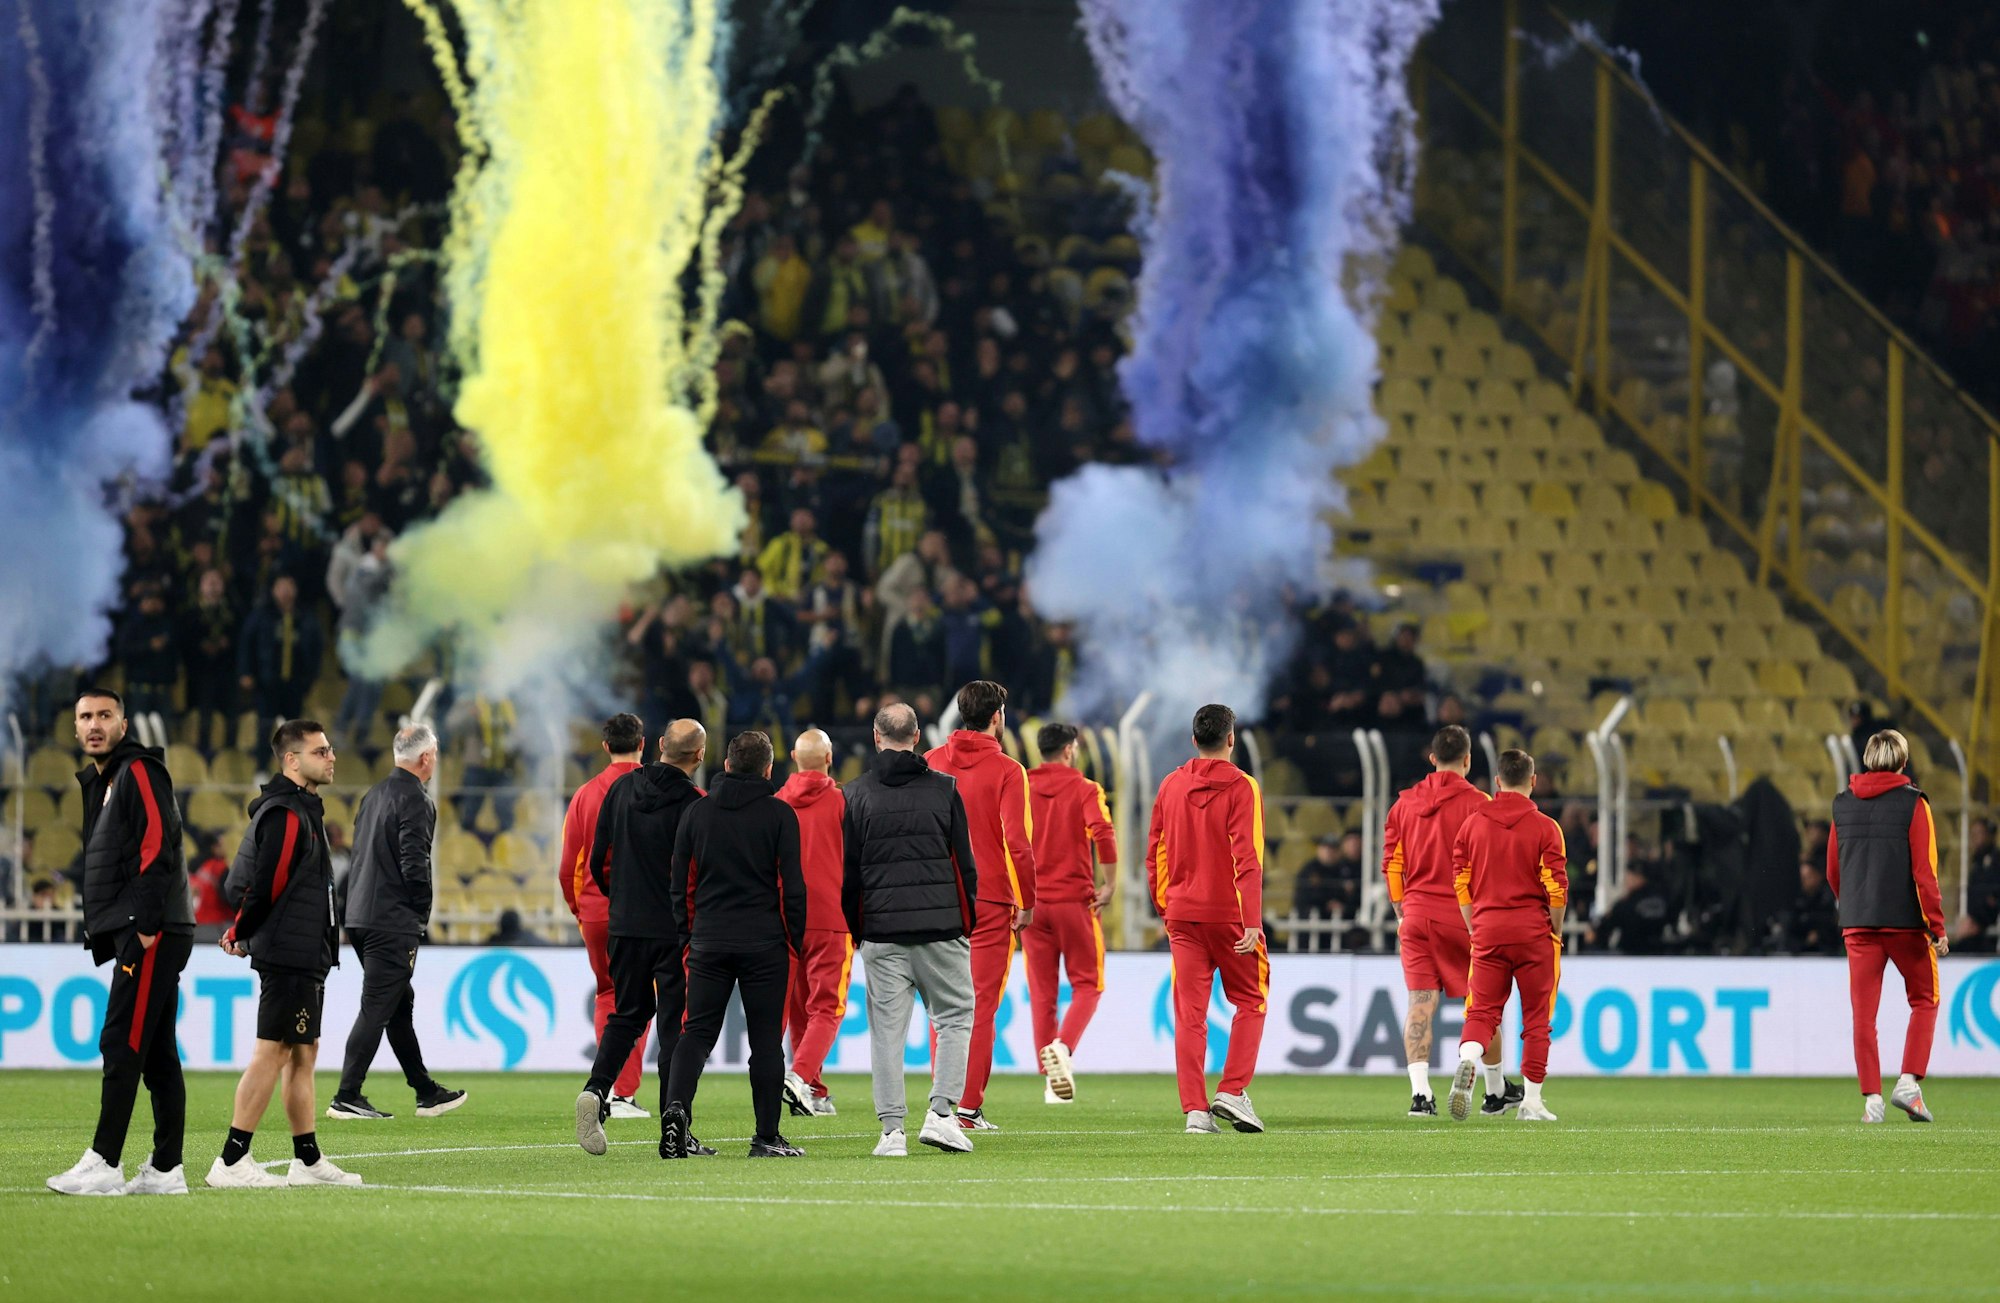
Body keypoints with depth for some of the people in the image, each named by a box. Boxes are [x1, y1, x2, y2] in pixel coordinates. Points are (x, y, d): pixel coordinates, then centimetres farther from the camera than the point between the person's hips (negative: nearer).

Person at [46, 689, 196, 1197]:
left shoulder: (139, 772, -7)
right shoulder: (98, 782, 22)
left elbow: (158, 845, -17)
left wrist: (146, 922, -22)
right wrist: (104, 932, 16)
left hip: (151, 932, -10)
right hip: (130, 933, 10)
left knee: (122, 1044, -12)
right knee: (157, 1054, 8)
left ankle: (104, 1164, -14)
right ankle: (166, 1170, 8)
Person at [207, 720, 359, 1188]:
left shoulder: (302, 811, 18)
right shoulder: (286, 815, -16)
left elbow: (257, 884, 21)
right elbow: (266, 887, -18)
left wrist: (242, 934, 13)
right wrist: (240, 936, -4)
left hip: (306, 957, 10)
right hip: (287, 954, -10)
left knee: (303, 1054, 12)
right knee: (272, 1052, -10)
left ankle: (308, 1160, 17)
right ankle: (231, 1163, -10)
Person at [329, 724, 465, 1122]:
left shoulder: (374, 795, 15)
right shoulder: (415, 799, -12)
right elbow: (414, 864, -19)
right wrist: (422, 914, -5)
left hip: (360, 919, 9)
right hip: (393, 922, -9)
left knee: (399, 1004, 16)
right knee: (377, 1008, -7)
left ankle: (426, 1092, 25)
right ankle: (347, 1098, -9)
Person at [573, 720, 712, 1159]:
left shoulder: (622, 789, 5)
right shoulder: (692, 803, -12)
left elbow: (597, 861, 9)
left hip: (625, 926, 5)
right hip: (674, 930, -5)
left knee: (628, 1013, 18)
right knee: (676, 1024, 2)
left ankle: (597, 1089, -7)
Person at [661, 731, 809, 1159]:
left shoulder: (698, 811, 7)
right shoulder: (779, 815, -3)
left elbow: (680, 883, 9)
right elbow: (792, 885, -4)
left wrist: (686, 936, 16)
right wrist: (797, 940, 5)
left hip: (708, 943, 2)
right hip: (765, 945, -2)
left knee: (696, 1032, 5)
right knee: (765, 1038, 3)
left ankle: (676, 1104, -20)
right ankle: (767, 1136, 3)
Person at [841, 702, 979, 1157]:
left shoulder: (856, 794, 3)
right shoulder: (944, 789, 3)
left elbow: (848, 873, 5)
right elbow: (965, 864, 4)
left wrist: (856, 930, 14)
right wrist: (967, 923, 14)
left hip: (882, 932, 0)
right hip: (941, 930, 0)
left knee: (887, 1027, 2)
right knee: (955, 1016, 10)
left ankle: (892, 1129, -2)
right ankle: (941, 1112, -3)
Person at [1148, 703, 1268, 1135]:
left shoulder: (1170, 786, 7)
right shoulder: (1241, 787, -7)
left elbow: (1154, 853, 11)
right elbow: (1247, 858, -14)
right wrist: (1252, 922, -17)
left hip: (1182, 914, 4)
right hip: (1229, 914, -4)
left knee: (1189, 1011, 3)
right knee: (1251, 1000, 11)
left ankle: (1195, 1109, -3)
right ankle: (1232, 1091, -2)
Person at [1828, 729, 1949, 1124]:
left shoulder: (1843, 805, 6)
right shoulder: (1912, 803, -8)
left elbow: (1833, 872, 14)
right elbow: (1924, 872, -12)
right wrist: (1938, 928, -9)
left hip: (1858, 925, 3)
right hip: (1905, 921, -3)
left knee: (1864, 1012, 5)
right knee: (1924, 1000, 13)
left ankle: (1871, 1096, 0)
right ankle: (1909, 1082, -2)